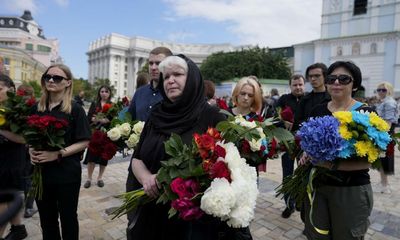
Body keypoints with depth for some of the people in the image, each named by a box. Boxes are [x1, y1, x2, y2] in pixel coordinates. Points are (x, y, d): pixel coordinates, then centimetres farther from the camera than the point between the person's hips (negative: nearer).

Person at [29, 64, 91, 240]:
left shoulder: (75, 109, -9)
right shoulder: (37, 108, 5)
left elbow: (84, 142, -12)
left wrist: (58, 154, -21)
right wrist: (31, 150, -5)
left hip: (67, 173, -4)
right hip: (41, 172, 5)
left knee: (68, 217, 13)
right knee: (46, 218, 19)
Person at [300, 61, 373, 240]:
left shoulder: (365, 113, -9)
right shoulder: (317, 111, 3)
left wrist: (334, 165, -26)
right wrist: (305, 155, -7)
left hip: (351, 190, -3)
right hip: (317, 186, 4)